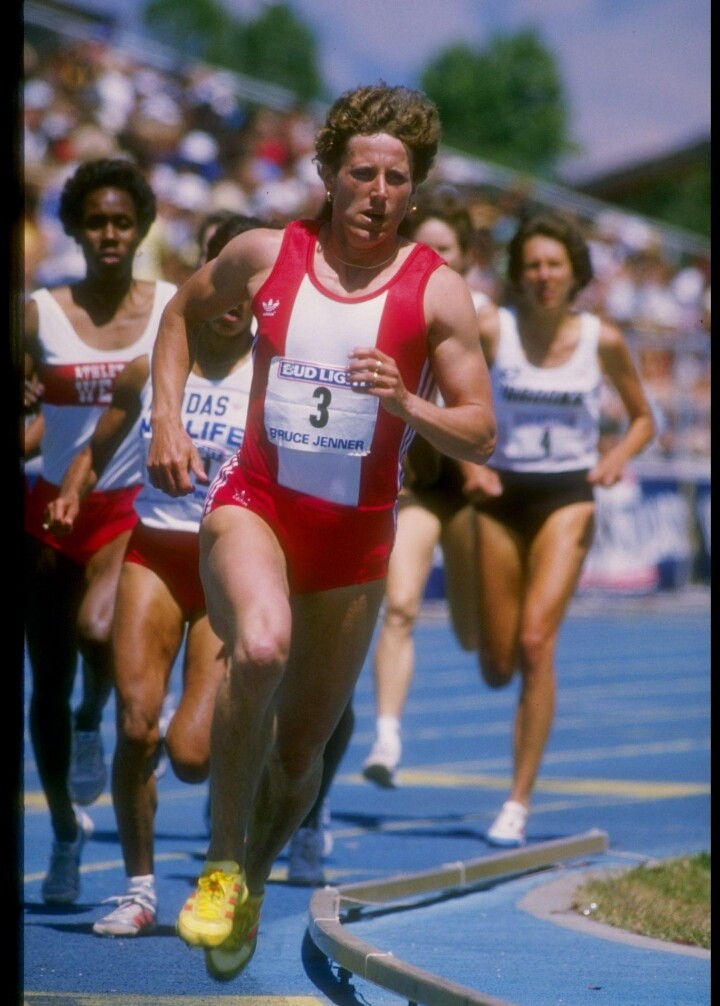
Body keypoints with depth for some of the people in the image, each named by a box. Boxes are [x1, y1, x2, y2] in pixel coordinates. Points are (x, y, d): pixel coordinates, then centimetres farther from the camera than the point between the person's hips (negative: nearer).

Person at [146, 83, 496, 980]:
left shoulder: (436, 291, -5)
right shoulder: (266, 255, -2)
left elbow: (480, 437, -5)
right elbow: (180, 313, 17)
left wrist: (408, 406, -24)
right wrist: (166, 419, 4)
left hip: (355, 533, 1)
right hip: (253, 502, -1)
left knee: (301, 749, 11)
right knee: (261, 646, -35)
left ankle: (252, 883, 42)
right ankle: (221, 863, -19)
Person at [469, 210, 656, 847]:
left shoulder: (603, 341, -5)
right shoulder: (492, 331, -6)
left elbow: (644, 418, 9)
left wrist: (619, 456, -11)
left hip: (567, 497, -1)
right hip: (503, 494, 2)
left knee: (537, 641, -19)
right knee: (497, 669, 5)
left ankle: (519, 804, -15)